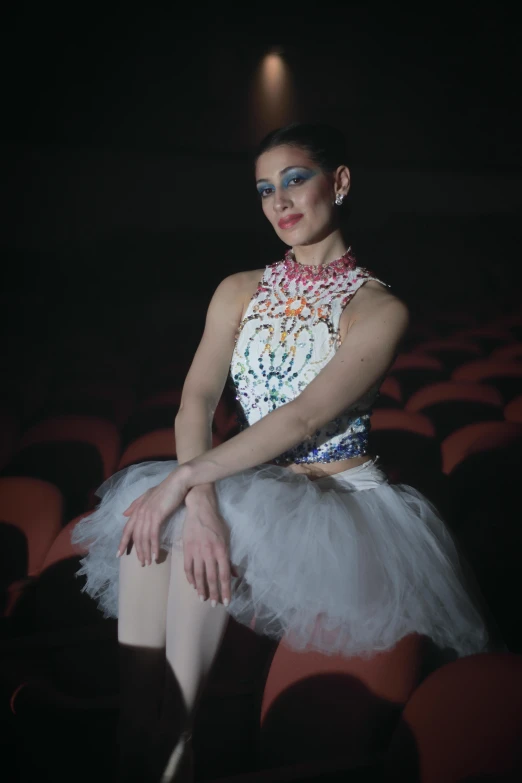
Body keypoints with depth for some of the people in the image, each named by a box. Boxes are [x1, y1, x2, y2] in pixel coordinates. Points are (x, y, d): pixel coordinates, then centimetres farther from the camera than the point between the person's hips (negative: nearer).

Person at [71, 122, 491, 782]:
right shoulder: (241, 292, 9)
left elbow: (304, 419, -20)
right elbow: (196, 401, -5)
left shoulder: (379, 310, -6)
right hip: (255, 491, 5)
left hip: (344, 505, -4)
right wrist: (199, 497, -25)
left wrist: (186, 479, -28)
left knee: (169, 507, -28)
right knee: (156, 509, -25)